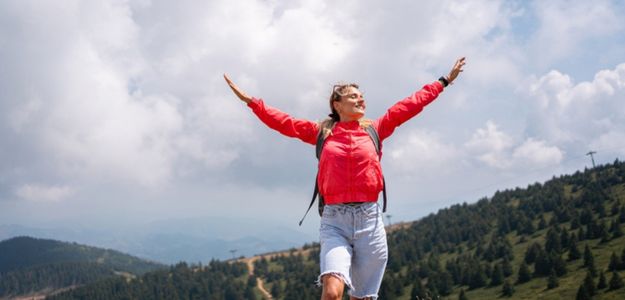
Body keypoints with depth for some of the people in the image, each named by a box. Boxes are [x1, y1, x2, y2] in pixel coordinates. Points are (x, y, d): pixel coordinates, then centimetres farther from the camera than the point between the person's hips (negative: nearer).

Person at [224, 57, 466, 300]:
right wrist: (251, 101, 6)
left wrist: (444, 81, 23)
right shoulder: (322, 132, 11)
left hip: (369, 219, 2)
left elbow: (411, 105, 18)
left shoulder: (374, 130, 13)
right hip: (334, 220, -2)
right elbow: (284, 122, 12)